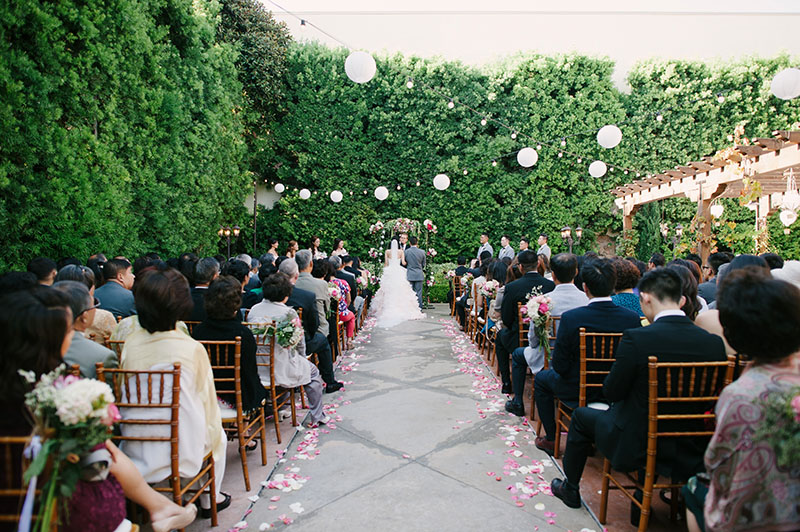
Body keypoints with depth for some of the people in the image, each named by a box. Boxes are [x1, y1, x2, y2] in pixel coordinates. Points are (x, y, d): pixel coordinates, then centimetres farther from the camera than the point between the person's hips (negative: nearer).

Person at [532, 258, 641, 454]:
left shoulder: (570, 318, -26)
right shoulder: (632, 318, -16)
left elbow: (560, 366, -20)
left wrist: (555, 359, 3)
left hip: (578, 391, -4)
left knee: (541, 378, 25)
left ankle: (550, 439, 29)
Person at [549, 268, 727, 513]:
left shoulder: (635, 338, -24)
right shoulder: (714, 343, -10)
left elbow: (611, 392, -15)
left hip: (635, 447, -5)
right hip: (690, 453, 5)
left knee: (581, 415, 21)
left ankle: (570, 489, 39)